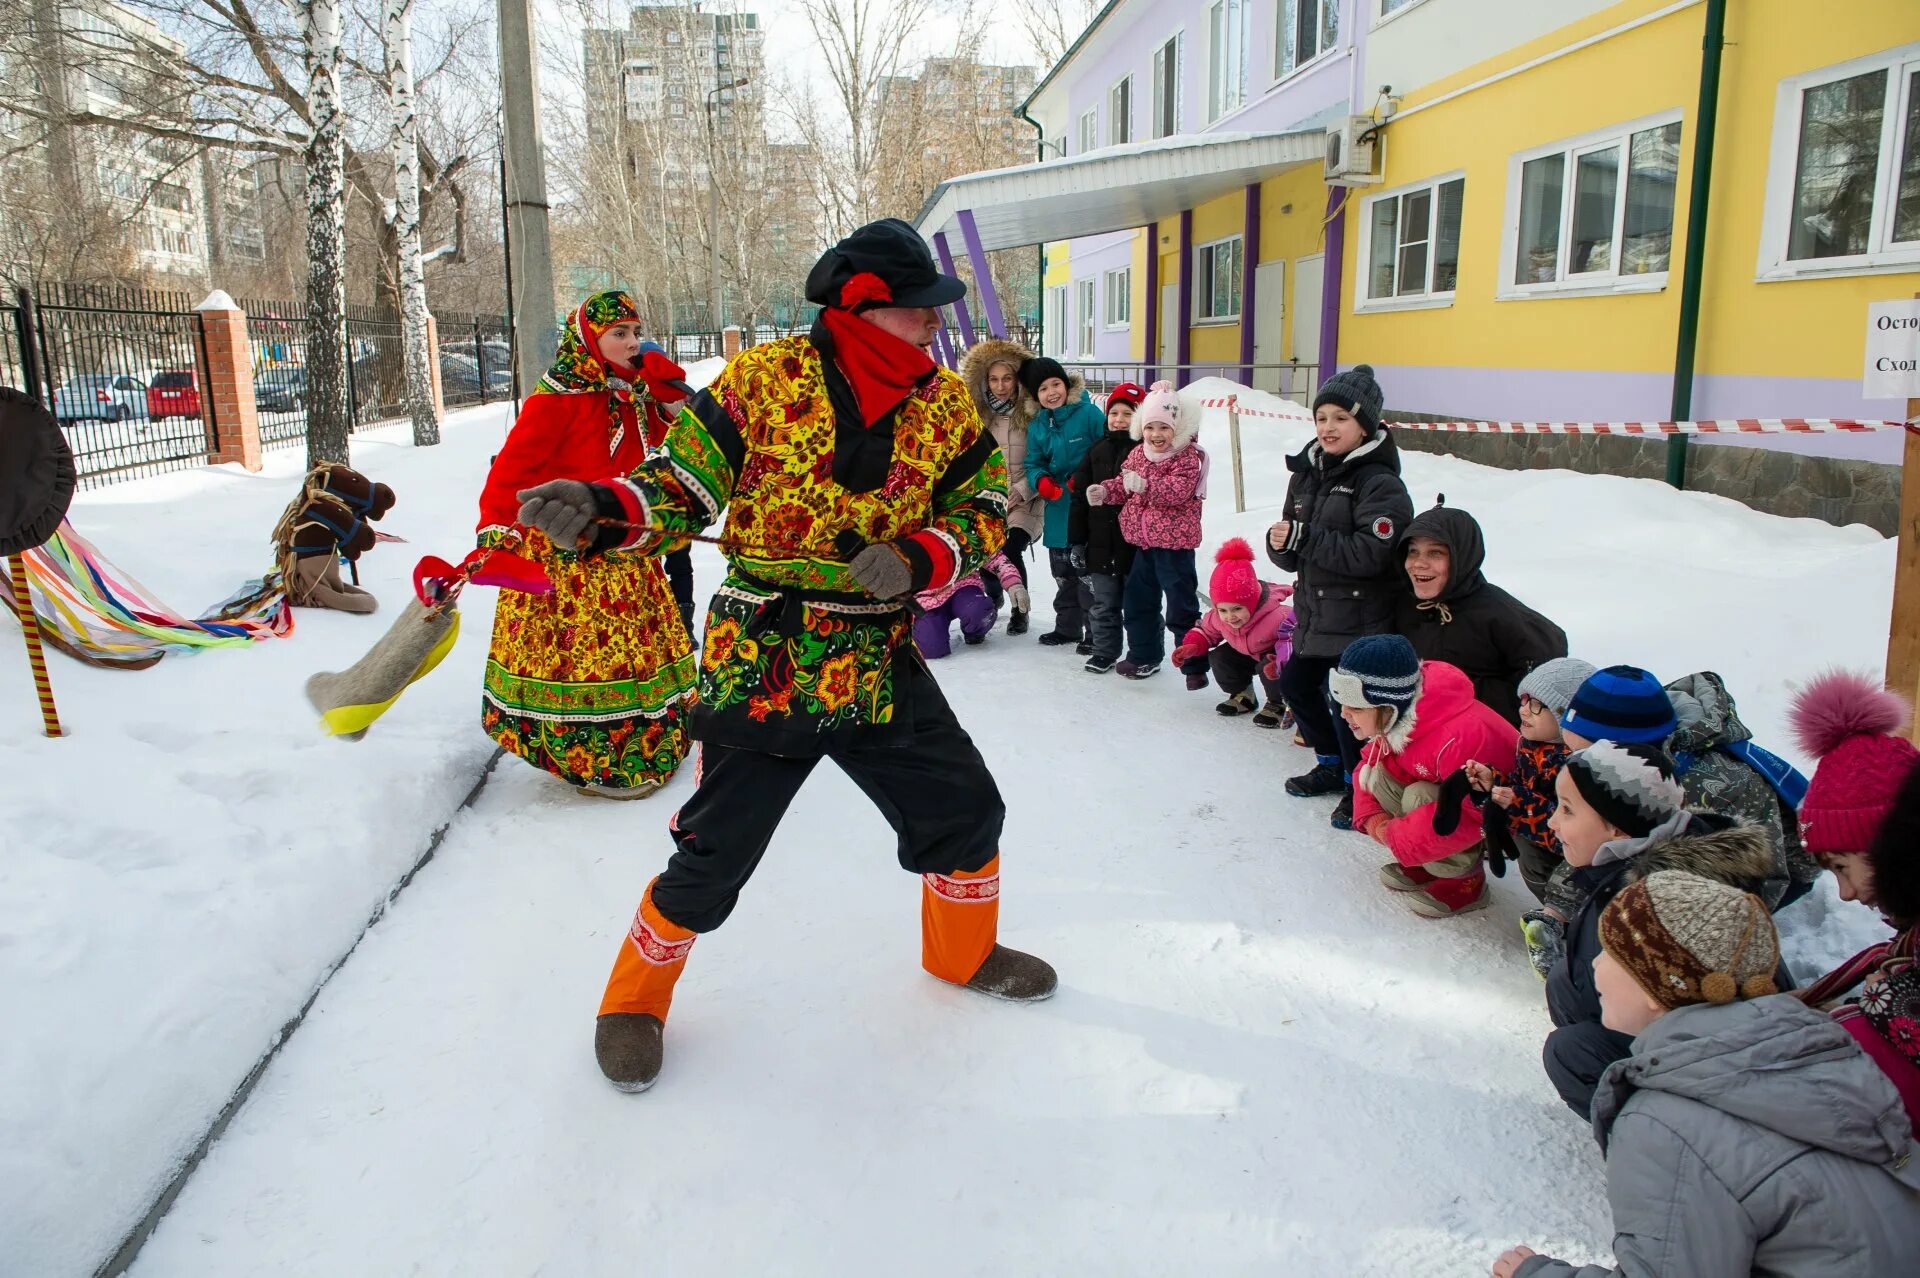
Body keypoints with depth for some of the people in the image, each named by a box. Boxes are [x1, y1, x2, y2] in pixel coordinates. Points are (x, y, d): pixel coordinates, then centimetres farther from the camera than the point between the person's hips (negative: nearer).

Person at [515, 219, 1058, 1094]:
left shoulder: (945, 404, 2)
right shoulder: (764, 381, -10)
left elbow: (983, 515, 1)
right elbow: (682, 484, -8)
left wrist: (916, 559, -19)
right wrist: (602, 511, -27)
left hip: (881, 669, 5)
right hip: (760, 669, -4)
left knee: (965, 814, 15)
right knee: (711, 859, 3)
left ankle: (964, 954, 45)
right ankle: (635, 999, 32)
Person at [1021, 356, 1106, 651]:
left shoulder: (1088, 413, -8)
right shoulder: (1037, 425, 8)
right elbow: (1033, 463, 11)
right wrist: (1041, 482, -10)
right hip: (1057, 507, 6)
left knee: (1087, 571, -4)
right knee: (1062, 571, 16)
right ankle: (1067, 626, 31)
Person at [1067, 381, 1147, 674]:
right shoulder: (1097, 450, 7)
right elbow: (1080, 496, 8)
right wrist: (1076, 540, 5)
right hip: (1101, 543, 4)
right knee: (1102, 603, 11)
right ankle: (1104, 651, 24)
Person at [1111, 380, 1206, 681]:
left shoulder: (1188, 456, -13)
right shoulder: (1138, 454, 8)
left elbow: (1178, 491, -26)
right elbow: (1125, 487, 16)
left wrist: (1145, 484, -35)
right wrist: (1106, 491, -3)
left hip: (1174, 543, -7)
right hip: (1143, 541, 7)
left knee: (1181, 605, -2)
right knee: (1137, 601, 17)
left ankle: (1195, 665, 9)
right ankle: (1143, 656, 33)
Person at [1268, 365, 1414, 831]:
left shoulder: (1379, 483, -15)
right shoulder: (1306, 474, 8)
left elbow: (1371, 553, -26)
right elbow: (1296, 556, 10)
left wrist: (1304, 538, -25)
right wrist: (1281, 544, -13)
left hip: (1361, 617, -8)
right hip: (1314, 612, 8)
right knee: (1296, 684, 17)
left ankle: (1361, 787, 17)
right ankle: (1333, 763, 39)